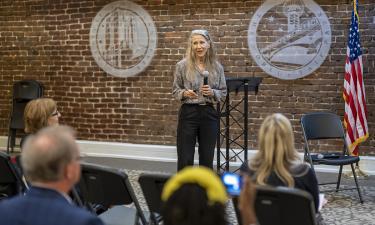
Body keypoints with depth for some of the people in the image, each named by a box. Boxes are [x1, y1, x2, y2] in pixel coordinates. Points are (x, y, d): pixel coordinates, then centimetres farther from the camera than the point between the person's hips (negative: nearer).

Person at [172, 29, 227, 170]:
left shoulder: (217, 67, 3)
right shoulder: (182, 65, -3)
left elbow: (223, 92, 8)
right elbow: (175, 90, 3)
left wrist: (212, 93, -12)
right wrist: (184, 93, -17)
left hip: (209, 114, 2)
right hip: (188, 113, -2)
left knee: (207, 158, 8)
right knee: (185, 159, -1)